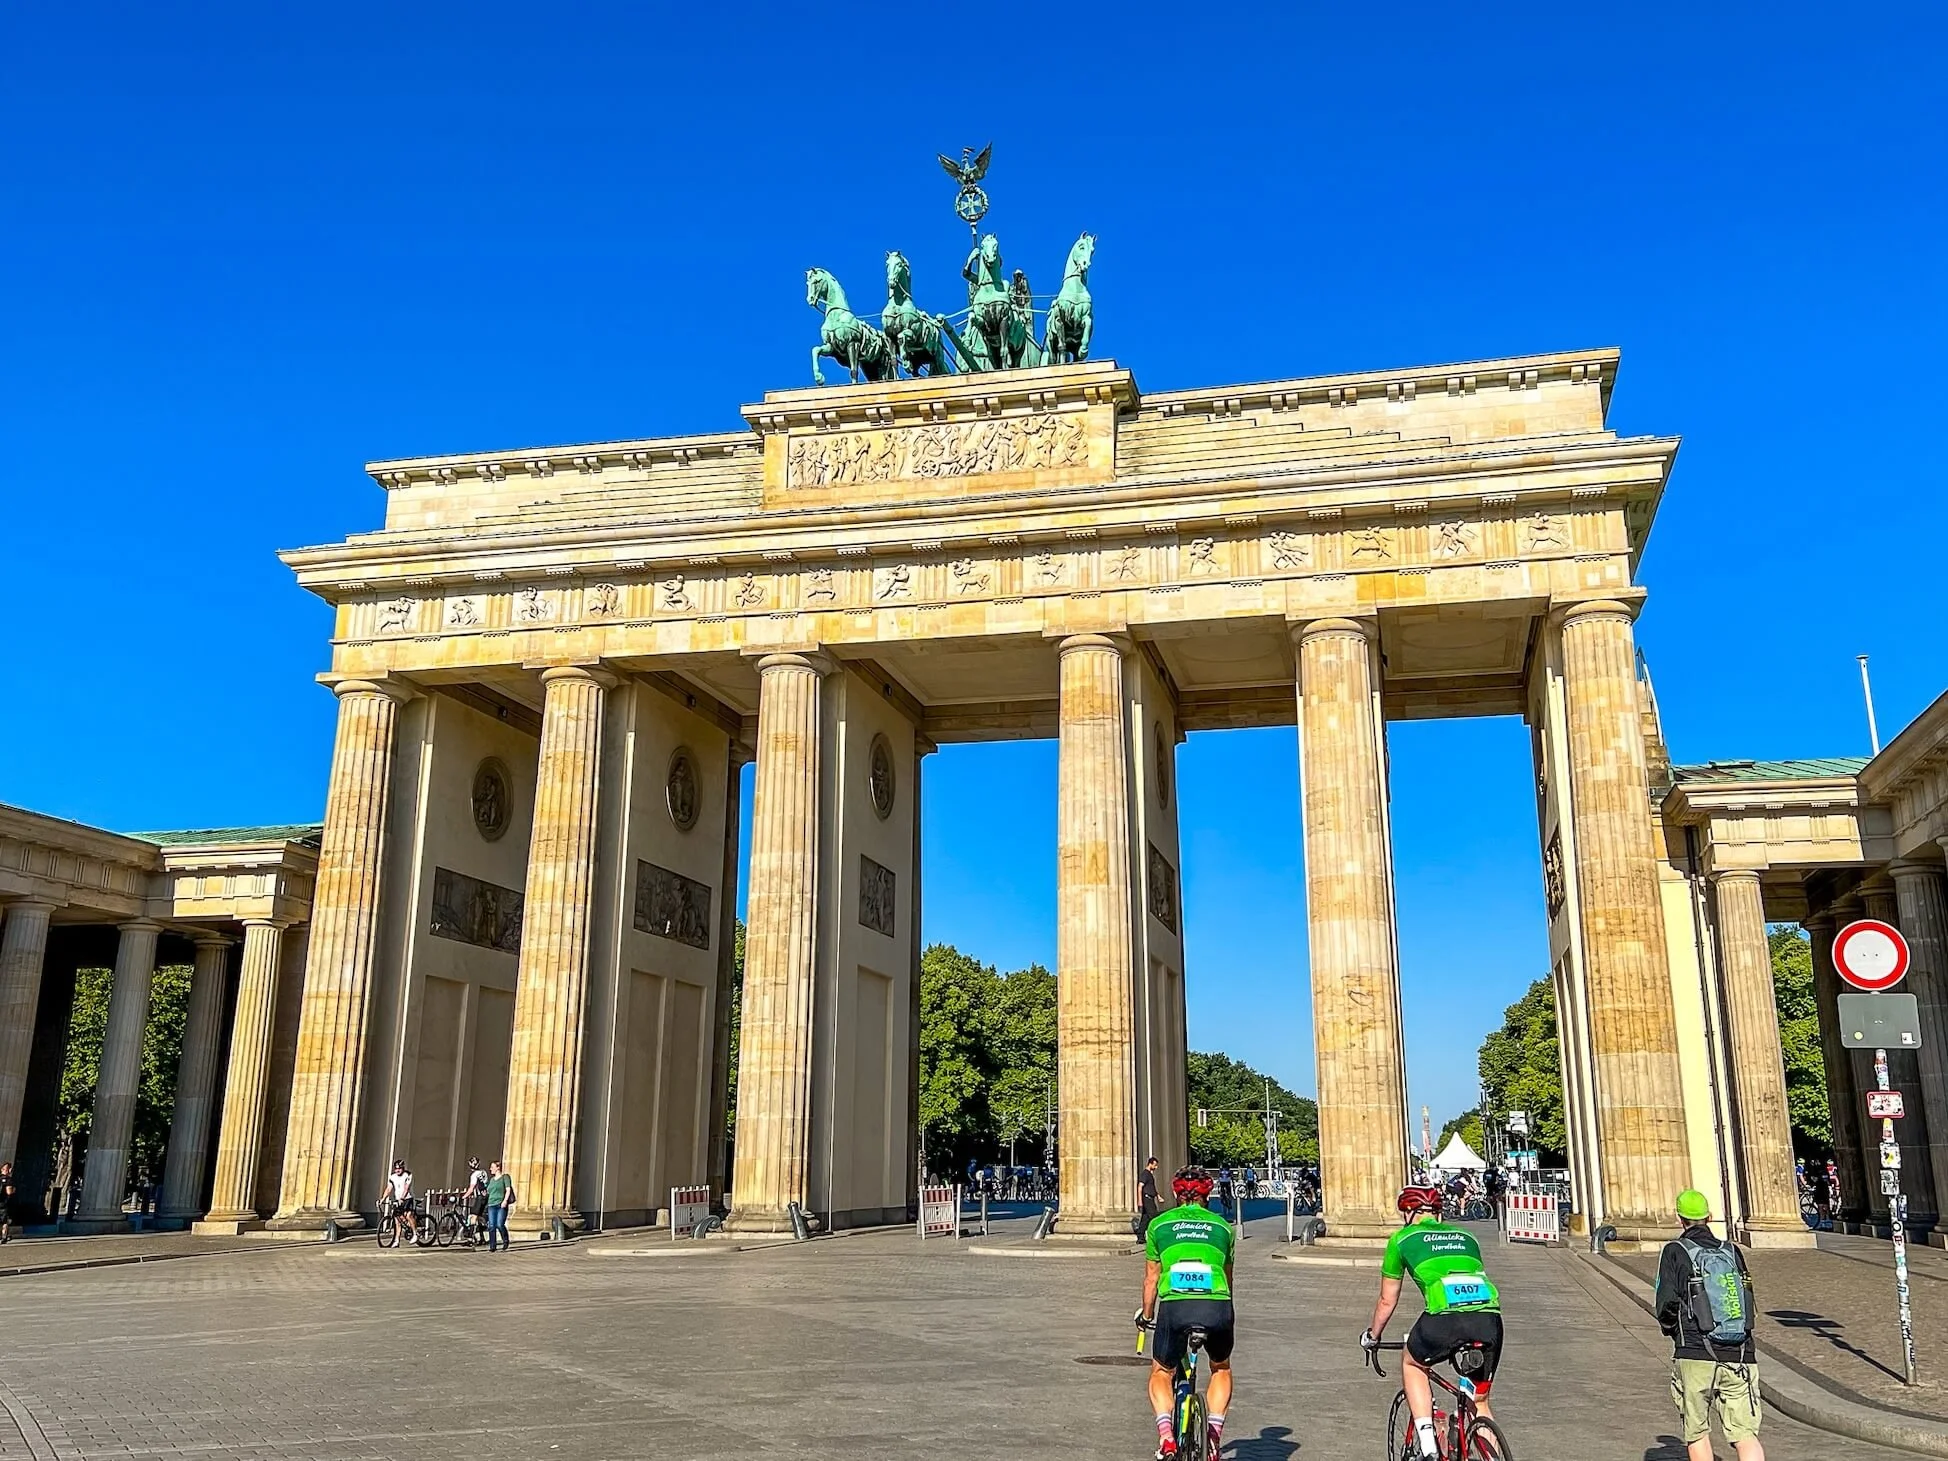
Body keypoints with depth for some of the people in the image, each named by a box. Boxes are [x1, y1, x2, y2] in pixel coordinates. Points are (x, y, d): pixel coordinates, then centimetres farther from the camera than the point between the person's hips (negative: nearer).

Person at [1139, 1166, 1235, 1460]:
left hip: (1175, 1306, -1)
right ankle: (1214, 1434, 16)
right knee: (1221, 1369, 30)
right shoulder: (1222, 1226, 22)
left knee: (1161, 1373, 22)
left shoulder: (1159, 1224, 18)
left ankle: (1166, 1435, 0)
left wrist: (1147, 1315, 40)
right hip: (1217, 1307, 1)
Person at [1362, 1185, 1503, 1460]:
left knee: (1412, 1363, 27)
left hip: (1445, 1317, -3)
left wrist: (1372, 1336, 47)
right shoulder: (1465, 1236, 32)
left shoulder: (1402, 1239, 22)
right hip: (1489, 1318, 4)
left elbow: (1387, 1301, 29)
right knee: (1479, 1401, 24)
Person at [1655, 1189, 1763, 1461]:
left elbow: (1667, 1303, -8)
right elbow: (1747, 1300, 13)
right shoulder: (1732, 1251, 11)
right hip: (1740, 1357, 3)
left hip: (1695, 1356, -3)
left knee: (1697, 1433, 12)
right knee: (1745, 1434, 0)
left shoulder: (1675, 1252, 0)